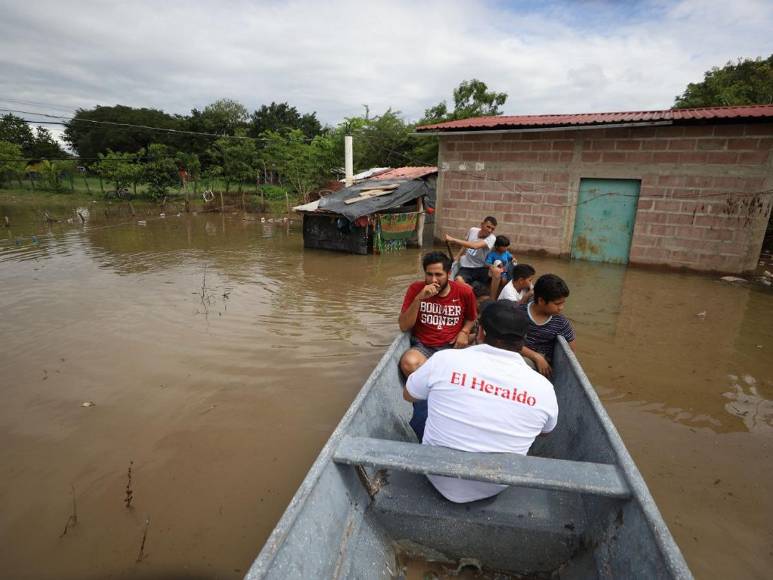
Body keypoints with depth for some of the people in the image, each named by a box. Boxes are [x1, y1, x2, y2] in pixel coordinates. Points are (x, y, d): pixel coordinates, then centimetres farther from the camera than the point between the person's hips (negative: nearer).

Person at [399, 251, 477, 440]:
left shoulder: (464, 292, -2)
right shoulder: (416, 289, -5)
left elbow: (472, 318, 18)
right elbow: (404, 326, -10)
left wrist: (464, 332, -4)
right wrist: (419, 298, -22)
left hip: (451, 347, 0)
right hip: (422, 347, 1)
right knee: (408, 362, -34)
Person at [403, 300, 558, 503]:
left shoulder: (445, 359, -22)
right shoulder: (543, 388, -17)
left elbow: (407, 395, -2)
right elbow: (545, 429, 7)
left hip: (439, 477, -1)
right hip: (495, 488, 2)